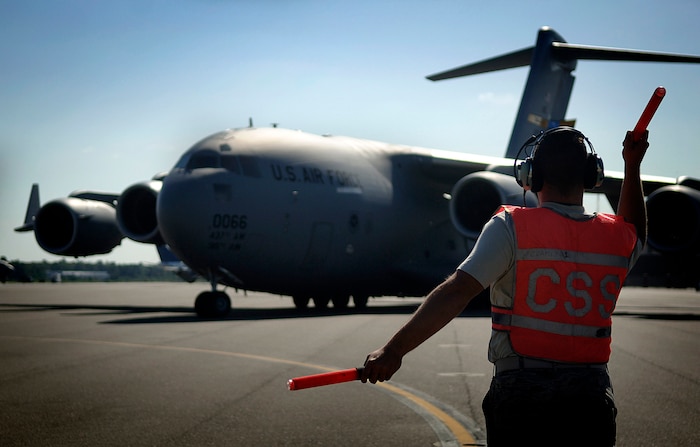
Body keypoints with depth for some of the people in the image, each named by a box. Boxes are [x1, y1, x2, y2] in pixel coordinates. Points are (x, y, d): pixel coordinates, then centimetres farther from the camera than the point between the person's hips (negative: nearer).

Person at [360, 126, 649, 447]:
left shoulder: (512, 227, -9)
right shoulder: (616, 238, 4)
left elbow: (457, 292, -18)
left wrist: (394, 349, -18)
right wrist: (633, 166, 31)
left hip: (520, 394, -3)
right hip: (591, 399, 3)